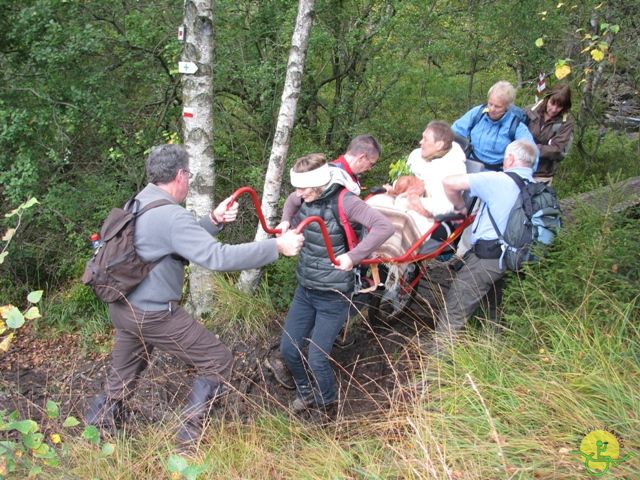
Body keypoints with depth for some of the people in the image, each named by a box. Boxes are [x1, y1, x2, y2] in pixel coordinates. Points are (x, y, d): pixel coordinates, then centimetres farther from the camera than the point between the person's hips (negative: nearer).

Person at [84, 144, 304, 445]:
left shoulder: (137, 204, 7)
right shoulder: (171, 216, -22)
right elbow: (218, 257, -30)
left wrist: (214, 221, 5)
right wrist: (276, 246, -27)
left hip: (121, 307, 9)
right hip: (153, 316, -9)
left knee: (120, 382, 26)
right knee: (218, 360, 5)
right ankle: (189, 436, 12)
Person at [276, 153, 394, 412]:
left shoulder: (343, 200, -22)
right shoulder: (305, 197, -3)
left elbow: (384, 226, -30)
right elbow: (291, 201, 24)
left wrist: (353, 256, -33)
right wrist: (287, 220, 6)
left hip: (333, 295, -6)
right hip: (305, 289, 7)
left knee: (317, 359, -1)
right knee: (288, 348, 11)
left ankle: (326, 407, 28)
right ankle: (306, 390, 40)